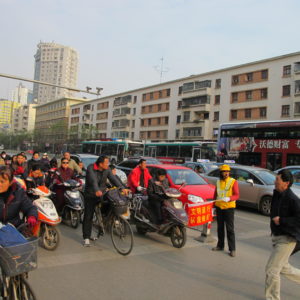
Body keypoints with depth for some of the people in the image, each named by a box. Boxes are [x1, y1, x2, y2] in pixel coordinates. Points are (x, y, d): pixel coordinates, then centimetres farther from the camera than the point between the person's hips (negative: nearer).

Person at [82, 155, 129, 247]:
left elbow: (113, 179, -12)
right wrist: (97, 190, -51)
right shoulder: (91, 168, -18)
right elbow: (93, 180, -34)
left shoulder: (107, 169, -3)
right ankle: (86, 237, 6)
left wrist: (122, 188, -26)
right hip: (90, 195, -4)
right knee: (88, 216, -2)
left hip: (101, 195, 4)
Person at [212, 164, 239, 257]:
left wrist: (229, 198, -31)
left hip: (229, 208, -5)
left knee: (230, 229, -4)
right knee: (220, 227, 14)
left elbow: (237, 195, -13)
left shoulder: (233, 182, -7)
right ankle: (220, 245, 27)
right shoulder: (218, 182, 9)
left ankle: (232, 249, 2)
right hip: (219, 207, 5)